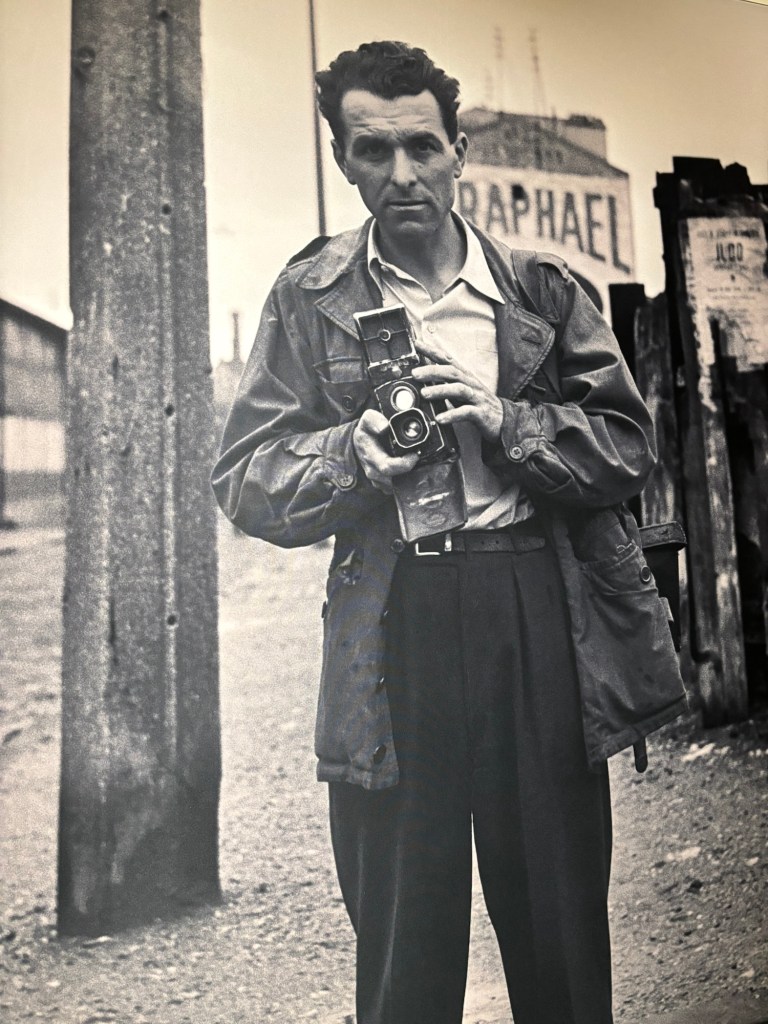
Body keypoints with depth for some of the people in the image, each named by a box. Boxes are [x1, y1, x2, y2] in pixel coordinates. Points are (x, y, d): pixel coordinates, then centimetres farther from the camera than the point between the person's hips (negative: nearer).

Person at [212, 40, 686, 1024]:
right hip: (389, 632, -1)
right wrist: (352, 454, -15)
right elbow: (243, 481, 4)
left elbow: (628, 445, 5)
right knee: (400, 942, 7)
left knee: (559, 924, 10)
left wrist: (504, 420, -11)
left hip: (541, 616, 1)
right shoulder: (309, 298, 7)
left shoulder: (543, 289, 9)